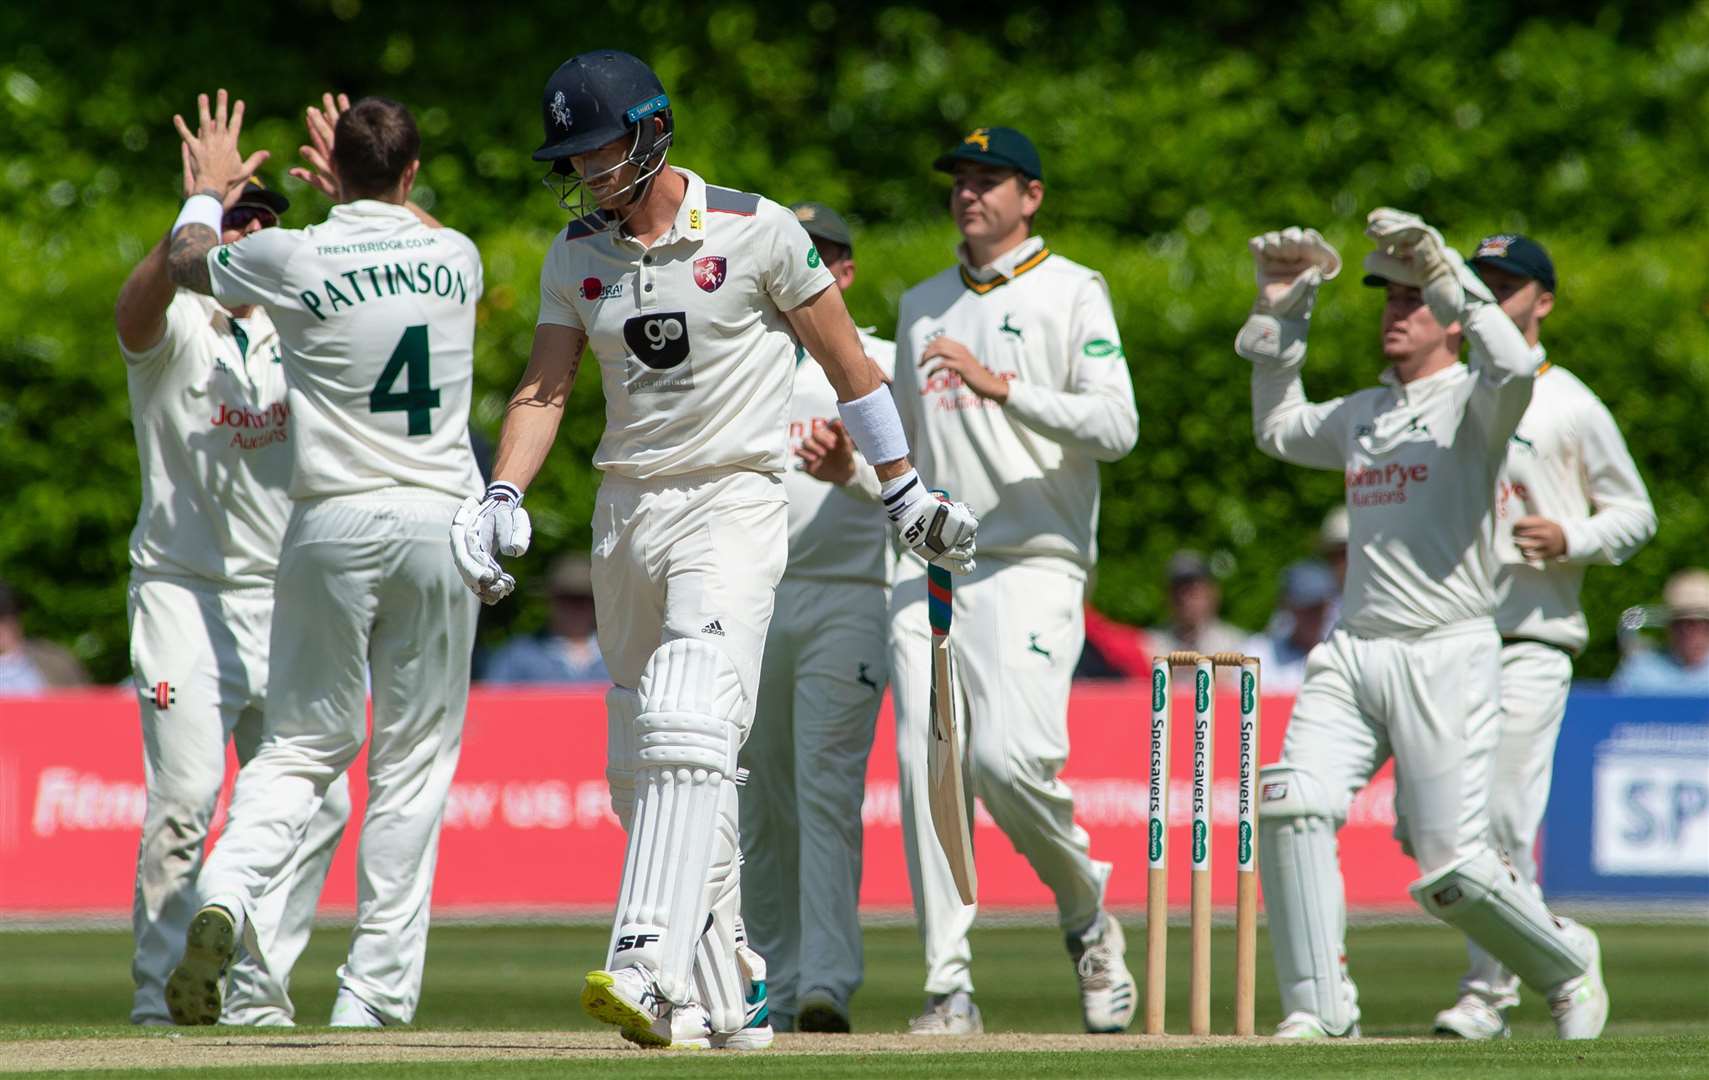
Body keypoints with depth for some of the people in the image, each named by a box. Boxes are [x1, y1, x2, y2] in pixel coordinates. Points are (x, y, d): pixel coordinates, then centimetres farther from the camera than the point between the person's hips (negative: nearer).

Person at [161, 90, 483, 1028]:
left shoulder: (294, 258, -5)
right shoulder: (455, 257, 4)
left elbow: (183, 261, 17)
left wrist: (207, 192, 36)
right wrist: (352, 196, 45)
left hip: (335, 526, -1)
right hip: (440, 521, 1)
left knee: (304, 741, 9)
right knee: (413, 759, 6)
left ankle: (227, 893, -19)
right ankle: (374, 996, 2)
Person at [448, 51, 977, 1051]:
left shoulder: (755, 233, -7)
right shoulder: (577, 254, 8)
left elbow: (846, 358, 1)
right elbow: (545, 388, 9)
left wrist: (905, 494, 5)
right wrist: (502, 500, -8)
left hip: (733, 506, -6)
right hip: (625, 513, 6)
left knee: (687, 734, -23)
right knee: (639, 771, 7)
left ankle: (651, 965, -34)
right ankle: (728, 990, 16)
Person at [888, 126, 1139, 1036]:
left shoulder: (1071, 293, 2)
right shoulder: (923, 306, 21)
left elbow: (1115, 425, -10)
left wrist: (1002, 387, -21)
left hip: (1032, 563, -6)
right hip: (927, 564, 6)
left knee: (1008, 756, -20)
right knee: (925, 764, -5)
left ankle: (1087, 915, 7)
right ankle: (948, 988, -3)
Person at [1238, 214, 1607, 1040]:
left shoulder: (1472, 402, -2)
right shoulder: (1363, 413, 19)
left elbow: (1514, 368, -26)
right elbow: (1279, 429, 37)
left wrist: (1442, 270, -22)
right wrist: (1281, 313, 26)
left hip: (1445, 656, -6)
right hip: (1351, 654, 6)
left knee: (1452, 870, -9)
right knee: (1291, 807, -16)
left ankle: (1567, 965, 19)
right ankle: (1319, 1008, -12)